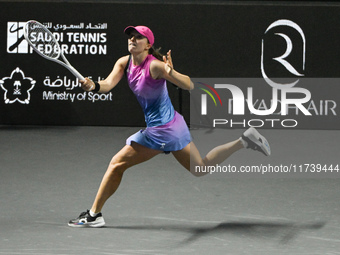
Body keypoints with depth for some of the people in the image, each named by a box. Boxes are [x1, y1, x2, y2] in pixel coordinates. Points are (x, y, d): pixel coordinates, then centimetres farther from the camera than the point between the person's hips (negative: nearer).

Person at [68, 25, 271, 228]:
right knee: (200, 168, 23)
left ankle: (94, 215, 3)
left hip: (161, 129, -9)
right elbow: (109, 84, -12)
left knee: (117, 164, -5)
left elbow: (189, 85, -25)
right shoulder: (124, 63, 2)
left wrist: (171, 72, -43)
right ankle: (244, 141, 24)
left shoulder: (155, 65, -21)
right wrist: (94, 86, -34)